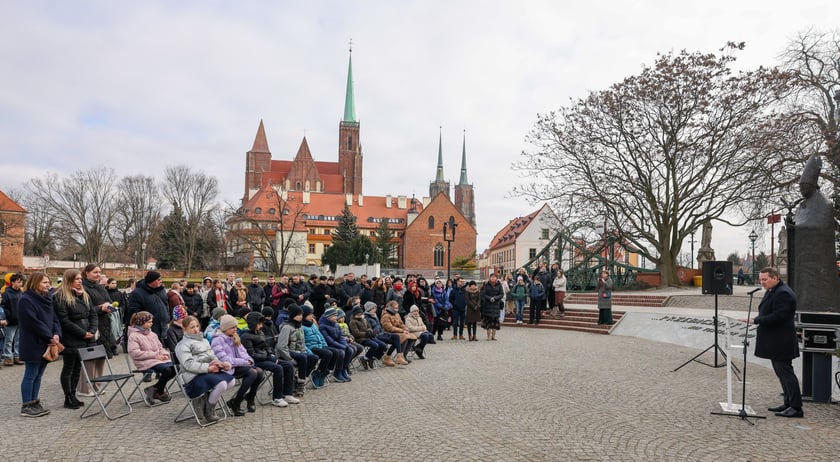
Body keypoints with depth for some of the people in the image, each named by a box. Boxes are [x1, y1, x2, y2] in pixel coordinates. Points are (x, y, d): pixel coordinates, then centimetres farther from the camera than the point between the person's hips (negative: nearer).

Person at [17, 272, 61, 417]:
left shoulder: (46, 299, 13)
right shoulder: (25, 300, -12)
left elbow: (54, 318, 11)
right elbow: (33, 322, -18)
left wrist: (56, 334, -7)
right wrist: (50, 337, -16)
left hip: (45, 345, 7)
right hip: (33, 345, -7)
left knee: (38, 375, 12)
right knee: (30, 375, -1)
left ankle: (34, 403, 19)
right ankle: (26, 406, 7)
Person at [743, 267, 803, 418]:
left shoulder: (783, 293, -19)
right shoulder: (772, 291, 14)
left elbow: (778, 316, -26)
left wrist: (755, 320, -22)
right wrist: (757, 320, 6)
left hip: (781, 342, -11)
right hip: (775, 342, 11)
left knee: (785, 372, -6)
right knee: (782, 372, 16)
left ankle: (796, 407, 1)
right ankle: (788, 403, 24)